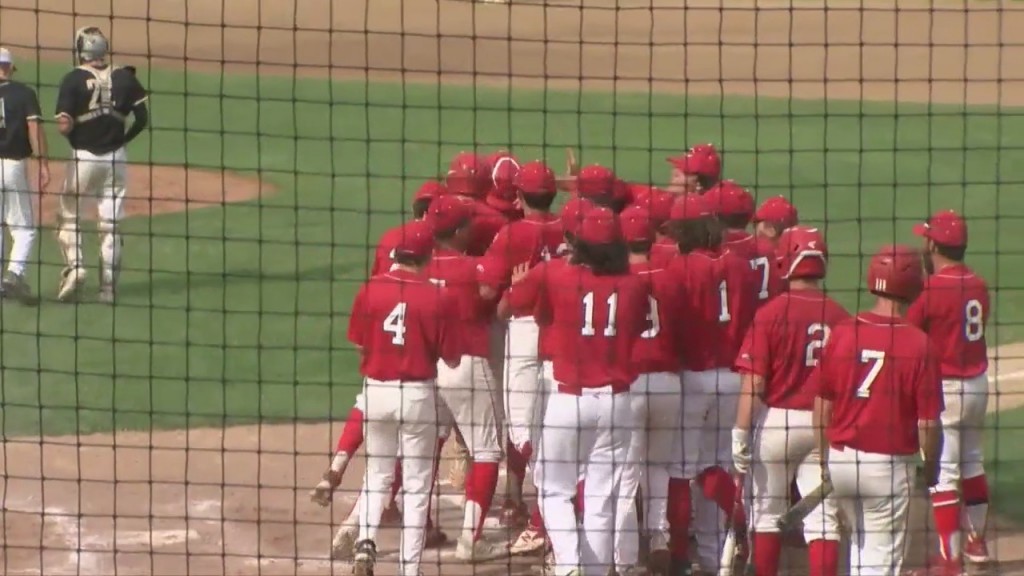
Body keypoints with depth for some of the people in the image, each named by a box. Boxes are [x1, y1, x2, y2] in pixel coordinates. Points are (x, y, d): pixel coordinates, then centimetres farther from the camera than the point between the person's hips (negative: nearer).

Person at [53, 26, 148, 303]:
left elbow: (64, 125, -16)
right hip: (116, 158, 3)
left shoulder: (74, 79, -10)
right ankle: (109, 285, 7)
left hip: (83, 156, -3)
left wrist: (70, 130, 6)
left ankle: (74, 266, -7)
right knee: (110, 222, 9)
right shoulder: (124, 77, 1)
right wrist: (123, 139, 12)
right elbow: (142, 118, 0)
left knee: (68, 216, 13)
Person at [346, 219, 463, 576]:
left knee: (377, 475, 20)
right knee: (416, 485, 8)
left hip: (376, 390, 2)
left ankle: (366, 542, -1)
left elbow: (360, 345, 2)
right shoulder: (439, 299, -12)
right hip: (418, 395, -2)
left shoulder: (370, 291, -7)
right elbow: (452, 359, -5)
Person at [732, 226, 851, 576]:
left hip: (776, 420, -2)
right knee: (823, 517, 2)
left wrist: (741, 435, -9)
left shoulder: (771, 314, -11)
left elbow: (754, 383, -13)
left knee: (767, 512, 11)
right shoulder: (839, 317, -1)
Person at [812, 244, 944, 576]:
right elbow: (928, 421, -11)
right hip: (889, 466, -4)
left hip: (840, 459, 4)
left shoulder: (842, 333, -4)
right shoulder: (918, 344, -14)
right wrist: (931, 467, 6)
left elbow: (822, 405, 2)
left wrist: (824, 460, 14)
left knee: (860, 540, 26)